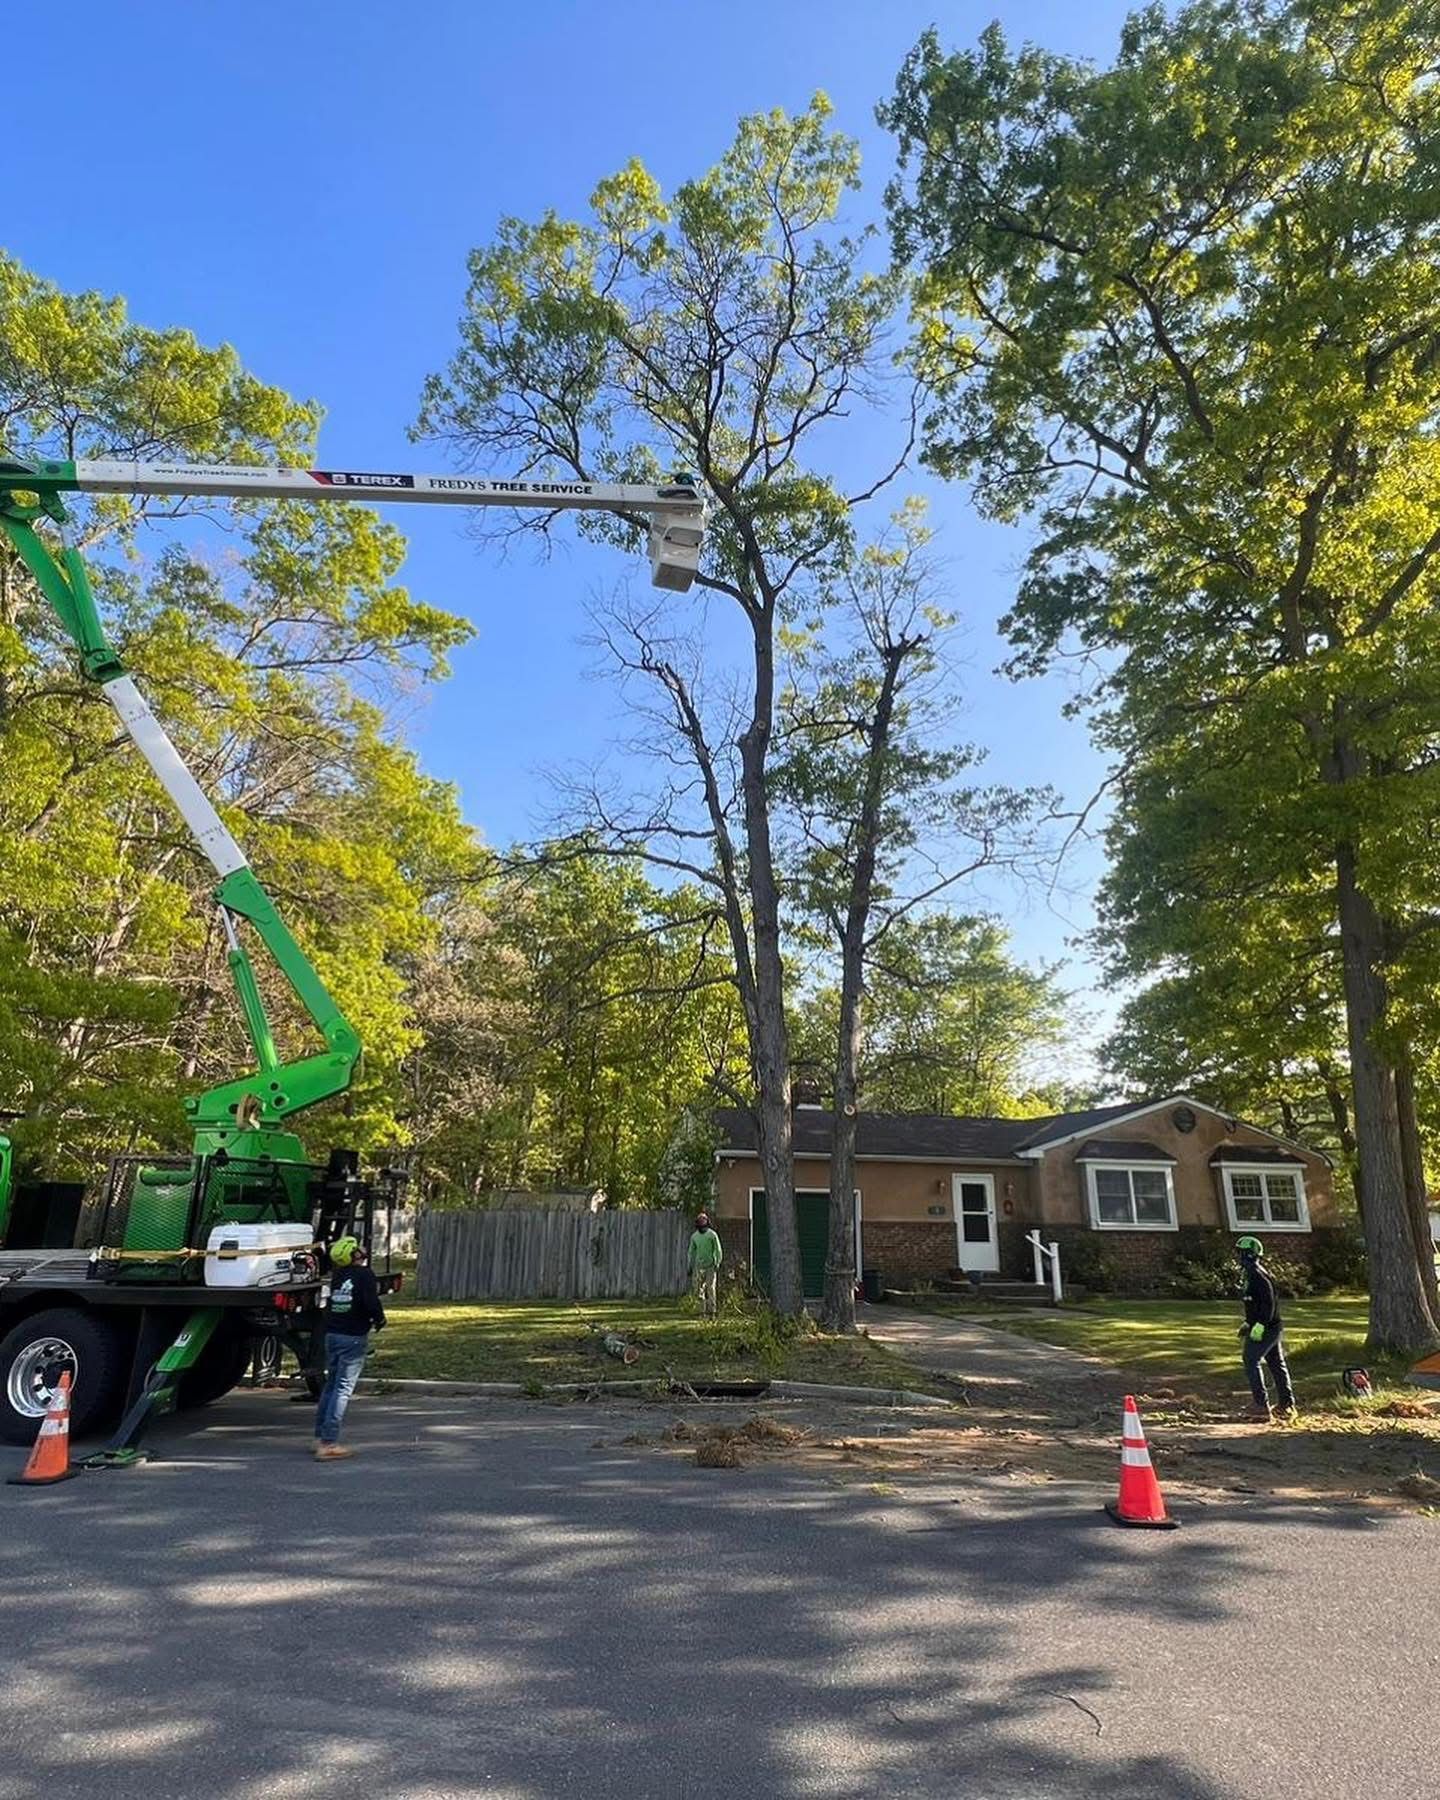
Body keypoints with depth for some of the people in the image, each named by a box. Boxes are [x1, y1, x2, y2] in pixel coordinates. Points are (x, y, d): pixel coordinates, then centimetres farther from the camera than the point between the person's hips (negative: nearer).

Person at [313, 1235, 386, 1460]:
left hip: (332, 1334, 7)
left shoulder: (338, 1275, 7)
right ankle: (328, 1443, -5)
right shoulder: (364, 1275, -13)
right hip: (353, 1338, -7)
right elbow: (372, 1304, -19)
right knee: (343, 1389, -4)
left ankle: (320, 1436, 24)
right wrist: (379, 1320, -1)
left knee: (331, 1384, 18)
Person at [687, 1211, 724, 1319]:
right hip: (699, 1266, 4)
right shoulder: (694, 1236, 6)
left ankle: (711, 1312, -1)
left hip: (711, 1266, -4)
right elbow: (691, 1252, 14)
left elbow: (718, 1251, -4)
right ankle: (704, 1311, 16)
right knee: (699, 1290, 1)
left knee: (710, 1289, -8)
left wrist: (717, 1265, -10)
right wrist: (689, 1267, 11)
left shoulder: (712, 1234, -5)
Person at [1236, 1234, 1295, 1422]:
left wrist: (1260, 1324, -25)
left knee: (1251, 1363, -5)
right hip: (1273, 1327, 10)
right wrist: (1248, 1324, 24)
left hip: (1265, 1329, -10)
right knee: (1277, 1365, 14)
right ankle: (1287, 1406, 20)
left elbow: (1268, 1301, -25)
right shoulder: (1253, 1273, 14)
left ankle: (1262, 1407, -5)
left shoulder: (1256, 1274, -18)